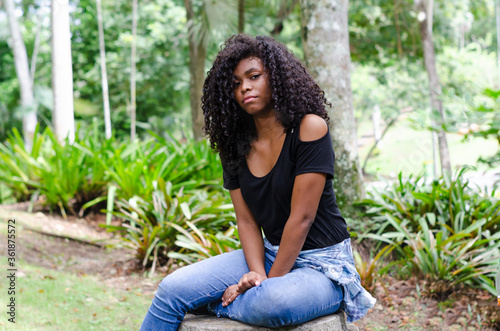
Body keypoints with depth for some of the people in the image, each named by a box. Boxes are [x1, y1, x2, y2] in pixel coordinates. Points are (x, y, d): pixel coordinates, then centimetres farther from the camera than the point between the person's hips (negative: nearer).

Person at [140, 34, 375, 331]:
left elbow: (302, 217, -18)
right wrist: (258, 274, -16)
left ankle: (213, 305, -9)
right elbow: (246, 220, 2)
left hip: (322, 264, -5)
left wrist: (271, 281, -16)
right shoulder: (236, 146, 5)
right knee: (173, 288, -14)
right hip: (269, 254, 5)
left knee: (274, 303, -37)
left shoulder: (309, 128, -15)